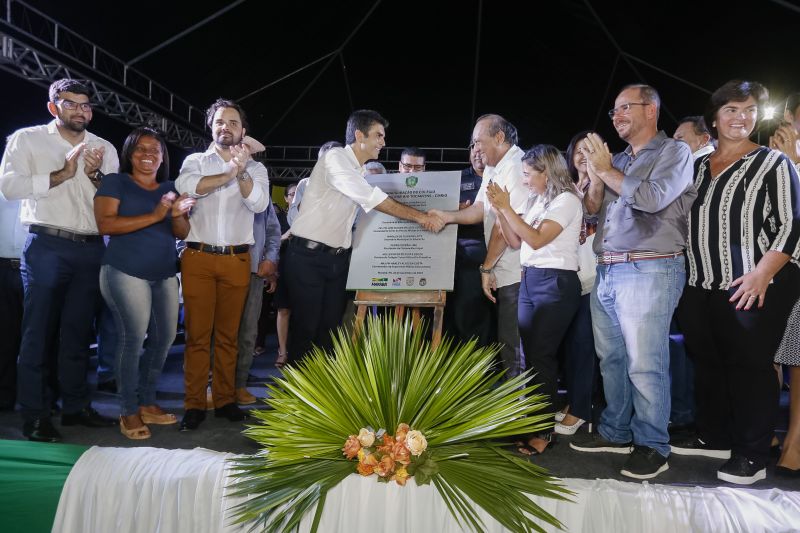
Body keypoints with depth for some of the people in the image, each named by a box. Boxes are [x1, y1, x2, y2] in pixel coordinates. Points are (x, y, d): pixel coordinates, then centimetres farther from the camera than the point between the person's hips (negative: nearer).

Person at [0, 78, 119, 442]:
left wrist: (96, 176, -11)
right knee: (38, 333, 1)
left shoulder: (104, 148, 12)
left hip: (91, 249, 3)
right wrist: (61, 175, -17)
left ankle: (76, 406, 21)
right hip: (46, 247, -3)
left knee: (78, 332, 10)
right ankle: (34, 415, 10)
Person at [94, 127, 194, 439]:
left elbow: (183, 233, 10)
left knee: (164, 338, 8)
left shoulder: (170, 188, 15)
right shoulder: (115, 182, 1)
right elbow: (105, 224, -13)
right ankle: (128, 411, 4)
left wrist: (177, 215, -13)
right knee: (133, 338, -9)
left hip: (165, 275, 6)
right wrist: (154, 216, -19)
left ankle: (147, 403, 22)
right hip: (126, 273, -6)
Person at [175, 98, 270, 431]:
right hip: (198, 257, -1)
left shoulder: (255, 169, 12)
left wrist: (241, 172, -23)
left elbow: (259, 204, -7)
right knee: (197, 334, -1)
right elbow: (185, 187, -13)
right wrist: (230, 172, -16)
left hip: (236, 260, 1)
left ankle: (225, 400, 15)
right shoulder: (195, 161, 10)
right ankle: (194, 405, 6)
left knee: (228, 334, 6)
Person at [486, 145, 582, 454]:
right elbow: (515, 242, 15)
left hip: (556, 282, -8)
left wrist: (507, 207, -14)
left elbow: (537, 240, -17)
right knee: (531, 355, 8)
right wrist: (499, 210, 4)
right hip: (529, 281, 8)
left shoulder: (566, 200, -7)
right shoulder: (539, 201, 17)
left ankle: (544, 431, -1)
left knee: (541, 356, -8)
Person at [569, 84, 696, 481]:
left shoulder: (674, 152, 1)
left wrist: (607, 170, -7)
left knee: (645, 364, -6)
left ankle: (652, 445, 7)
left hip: (649, 272, -7)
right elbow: (592, 208, 19)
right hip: (606, 272, 7)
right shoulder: (618, 160, 20)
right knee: (611, 359, 12)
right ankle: (615, 432, 24)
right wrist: (595, 176, 0)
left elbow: (654, 198, -17)